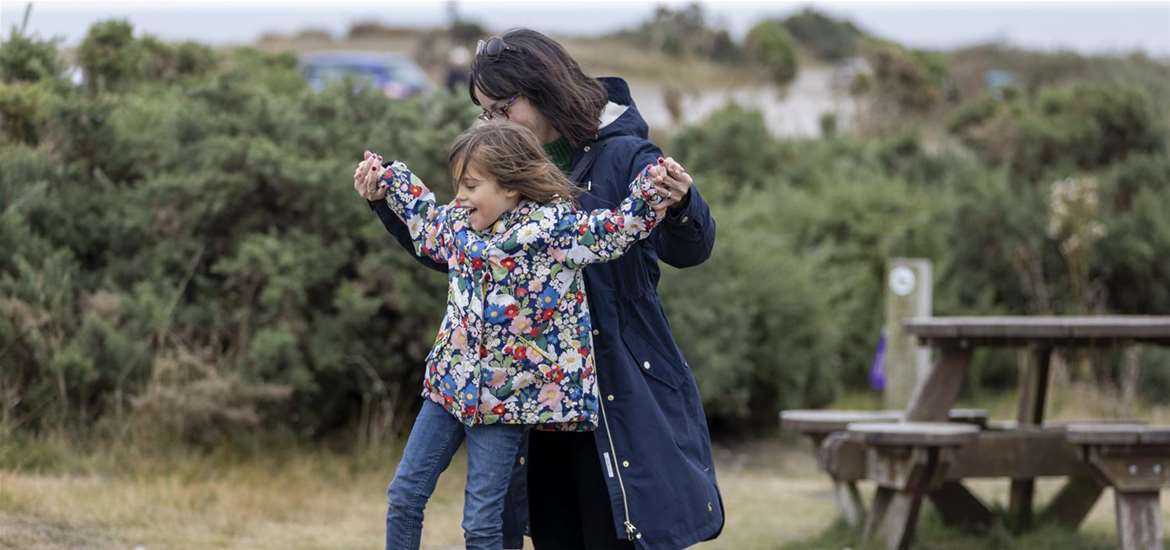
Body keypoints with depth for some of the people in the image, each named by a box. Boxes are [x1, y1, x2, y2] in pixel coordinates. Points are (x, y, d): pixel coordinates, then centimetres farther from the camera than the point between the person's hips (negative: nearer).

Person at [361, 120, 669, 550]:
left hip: (503, 396, -7)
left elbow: (619, 229, -16)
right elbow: (425, 220, 28)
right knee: (404, 494, 10)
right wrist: (388, 178, 30)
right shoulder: (459, 224, 6)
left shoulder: (554, 226, -14)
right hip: (450, 382, 7)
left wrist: (653, 185, -30)